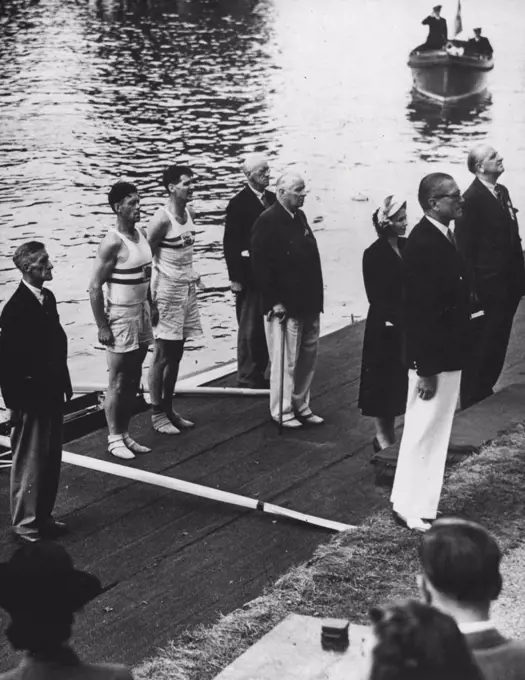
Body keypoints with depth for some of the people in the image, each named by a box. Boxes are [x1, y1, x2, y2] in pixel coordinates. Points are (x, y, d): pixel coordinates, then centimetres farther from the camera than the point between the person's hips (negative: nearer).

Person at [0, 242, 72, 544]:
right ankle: (26, 522, 16)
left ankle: (43, 516, 30)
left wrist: (64, 384, 12)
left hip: (51, 395, 8)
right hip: (30, 398, -8)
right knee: (30, 461, 3)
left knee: (51, 460, 17)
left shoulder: (47, 298, 6)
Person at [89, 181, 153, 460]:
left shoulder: (141, 235, 7)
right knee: (118, 382, 2)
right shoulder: (113, 243, -17)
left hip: (141, 314, 8)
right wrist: (102, 327, -16)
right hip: (120, 317, -8)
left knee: (133, 381, 13)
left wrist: (150, 308, 14)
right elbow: (95, 286, -17)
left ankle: (125, 434, 23)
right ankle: (114, 438, 12)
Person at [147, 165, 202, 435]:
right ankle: (157, 414, 7)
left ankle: (169, 409, 23)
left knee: (176, 354, 13)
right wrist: (151, 299, -16)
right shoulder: (162, 220, -16)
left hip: (187, 289, 8)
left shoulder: (190, 214, 8)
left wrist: (191, 274, 11)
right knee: (162, 356, -1)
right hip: (167, 292, -8)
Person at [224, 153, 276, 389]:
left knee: (267, 326, 12)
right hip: (250, 274, -6)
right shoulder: (239, 204, -10)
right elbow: (230, 244, -11)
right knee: (250, 328, 0)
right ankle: (247, 377, 10)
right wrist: (235, 278, -14)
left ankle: (260, 373, 22)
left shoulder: (272, 199, 9)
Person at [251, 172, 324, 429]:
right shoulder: (267, 222, -13)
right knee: (285, 361, 0)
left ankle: (301, 406, 26)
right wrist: (274, 302, -17)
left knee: (308, 358, 14)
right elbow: (261, 266, -15)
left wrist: (316, 297, 14)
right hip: (285, 307, -8)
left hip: (308, 304, 8)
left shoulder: (299, 217, 12)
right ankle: (282, 411, 12)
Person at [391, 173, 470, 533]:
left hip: (448, 354, 10)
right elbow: (419, 310, -23)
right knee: (424, 433, 2)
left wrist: (452, 360, 14)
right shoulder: (422, 243, -21)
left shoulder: (443, 237, 8)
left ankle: (422, 505, 28)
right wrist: (426, 369, -22)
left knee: (435, 433, 17)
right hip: (432, 359, -10)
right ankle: (412, 509, 14)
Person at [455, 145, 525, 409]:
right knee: (483, 347, 2)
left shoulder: (502, 192, 11)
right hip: (489, 287, -8)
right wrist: (471, 288, -18)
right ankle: (472, 401, 15)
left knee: (498, 345, 17)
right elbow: (465, 247, -17)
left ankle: (485, 393, 31)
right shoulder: (471, 199, -16)